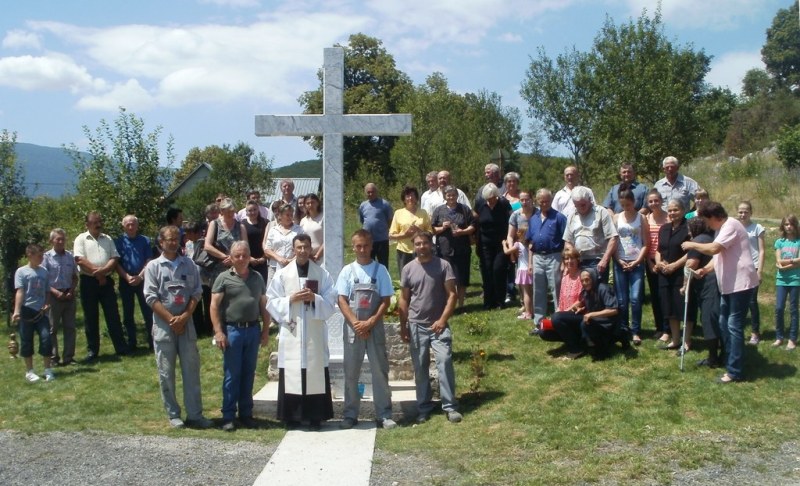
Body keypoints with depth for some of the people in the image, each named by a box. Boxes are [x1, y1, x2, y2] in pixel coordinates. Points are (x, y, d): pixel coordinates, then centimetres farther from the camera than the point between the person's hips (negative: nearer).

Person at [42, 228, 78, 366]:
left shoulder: (70, 256, 3)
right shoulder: (47, 257, -6)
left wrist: (71, 291, -4)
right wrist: (56, 292, -16)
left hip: (69, 295, 3)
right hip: (54, 296, -3)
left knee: (70, 327, 6)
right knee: (53, 328, 4)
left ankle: (68, 357, 12)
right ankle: (53, 357, 10)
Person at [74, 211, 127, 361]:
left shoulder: (108, 239, 12)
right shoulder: (81, 239, 1)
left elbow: (114, 258, 3)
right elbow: (79, 260, -11)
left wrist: (103, 270, -14)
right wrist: (96, 271, -12)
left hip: (106, 281, 3)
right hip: (88, 282, -3)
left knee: (113, 315, 4)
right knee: (90, 317, 4)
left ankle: (121, 348, 8)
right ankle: (92, 351, 11)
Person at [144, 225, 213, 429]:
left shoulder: (189, 264, 7)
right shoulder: (153, 266, 1)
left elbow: (196, 293, 3)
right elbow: (151, 297, -5)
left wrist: (184, 317, -9)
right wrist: (171, 319, -11)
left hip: (186, 323, 2)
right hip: (163, 324, -2)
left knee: (191, 369, 3)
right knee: (166, 372, 2)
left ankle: (194, 414, 8)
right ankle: (173, 415, 12)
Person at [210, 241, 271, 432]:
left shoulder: (257, 278, 12)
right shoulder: (224, 278, -1)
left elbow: (263, 305, 15)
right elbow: (214, 306, -5)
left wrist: (266, 330, 9)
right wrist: (218, 332, -12)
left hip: (253, 330, 4)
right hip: (232, 330, -4)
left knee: (248, 374, 9)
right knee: (232, 375, 0)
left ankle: (246, 414, 18)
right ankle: (228, 417, 7)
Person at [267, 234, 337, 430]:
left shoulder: (322, 274, 6)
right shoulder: (282, 274, 6)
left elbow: (331, 302, 3)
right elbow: (271, 302, 4)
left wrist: (315, 298, -14)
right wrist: (290, 300, -12)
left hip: (315, 331, 0)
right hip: (291, 331, 0)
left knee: (315, 373, 0)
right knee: (291, 374, -1)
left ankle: (315, 417, 7)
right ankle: (292, 416, 8)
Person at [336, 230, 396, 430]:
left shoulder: (380, 270, 1)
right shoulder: (347, 271, 3)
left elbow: (386, 301, -2)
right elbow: (342, 301, -1)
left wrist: (370, 323, -12)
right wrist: (356, 323, -13)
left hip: (375, 327, 0)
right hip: (352, 328, 1)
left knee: (380, 370, 2)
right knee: (351, 372, 5)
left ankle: (384, 414, 9)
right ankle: (350, 414, 14)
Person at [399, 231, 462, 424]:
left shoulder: (443, 265, -2)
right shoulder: (408, 269, 5)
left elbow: (452, 295, -5)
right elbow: (404, 299, 9)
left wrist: (442, 320, -14)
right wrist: (403, 326, 5)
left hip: (438, 325, -2)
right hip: (416, 326, 2)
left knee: (445, 363, -13)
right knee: (420, 369, 7)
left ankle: (450, 407, -6)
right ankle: (423, 407, 16)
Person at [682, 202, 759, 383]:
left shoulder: (731, 226, -16)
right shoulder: (722, 229, 17)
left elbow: (714, 248, -28)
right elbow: (718, 256, 18)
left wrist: (692, 245, -14)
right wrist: (706, 269, 0)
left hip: (740, 284, -11)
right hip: (729, 285, 11)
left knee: (734, 326, -10)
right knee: (725, 324, 17)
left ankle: (735, 371, -8)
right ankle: (731, 361, 28)